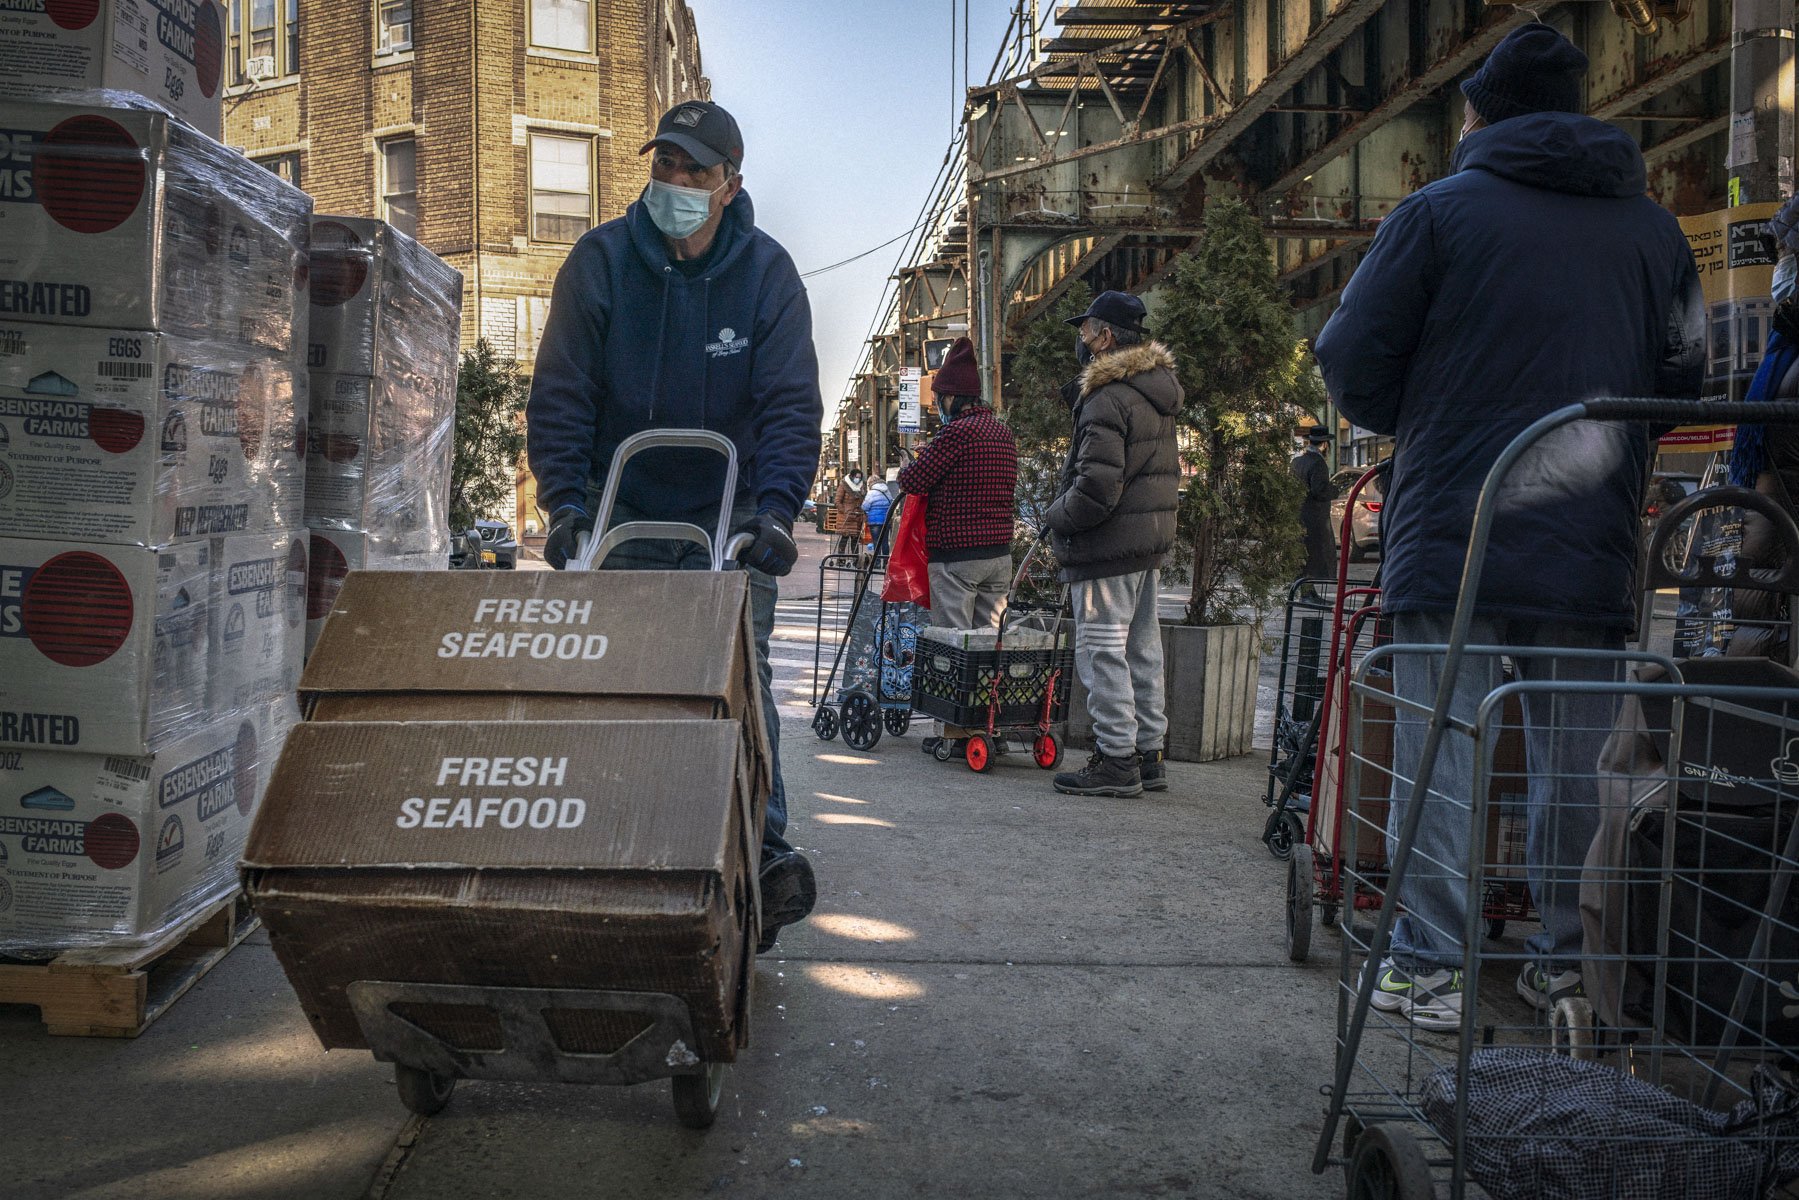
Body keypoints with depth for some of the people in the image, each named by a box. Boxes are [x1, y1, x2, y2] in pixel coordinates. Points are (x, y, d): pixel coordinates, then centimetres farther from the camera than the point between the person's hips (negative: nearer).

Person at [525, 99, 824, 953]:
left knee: (739, 672, -13)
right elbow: (560, 394, -5)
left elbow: (790, 402, -11)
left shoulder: (766, 272, -6)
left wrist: (776, 508, -25)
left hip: (728, 514, -1)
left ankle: (765, 850, -15)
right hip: (621, 511, 2)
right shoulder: (600, 261, -5)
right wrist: (564, 501, -17)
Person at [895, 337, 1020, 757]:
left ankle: (954, 730, 1)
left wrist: (910, 470, 12)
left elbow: (913, 482, -12)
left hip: (956, 554, -7)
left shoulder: (957, 430, -12)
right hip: (1000, 553, 8)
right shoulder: (1003, 431, 13)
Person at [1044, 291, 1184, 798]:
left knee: (1102, 649, -3)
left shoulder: (1107, 399, -18)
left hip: (1108, 545, -10)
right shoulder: (1156, 391, 13)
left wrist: (1057, 517, -8)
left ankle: (1117, 760, 0)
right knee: (1142, 649, 14)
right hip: (1153, 541, 10)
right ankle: (1150, 755, 21)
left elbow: (1096, 488, -23)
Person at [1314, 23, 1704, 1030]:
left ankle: (1431, 968, 6)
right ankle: (1570, 963, 20)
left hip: (1451, 534, -3)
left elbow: (1352, 362, -3)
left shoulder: (1440, 210, 0)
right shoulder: (1655, 230, 12)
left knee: (1440, 756, 3)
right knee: (1576, 762, 11)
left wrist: (1410, 425, 16)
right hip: (1595, 549, 4)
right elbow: (1683, 382, 16)